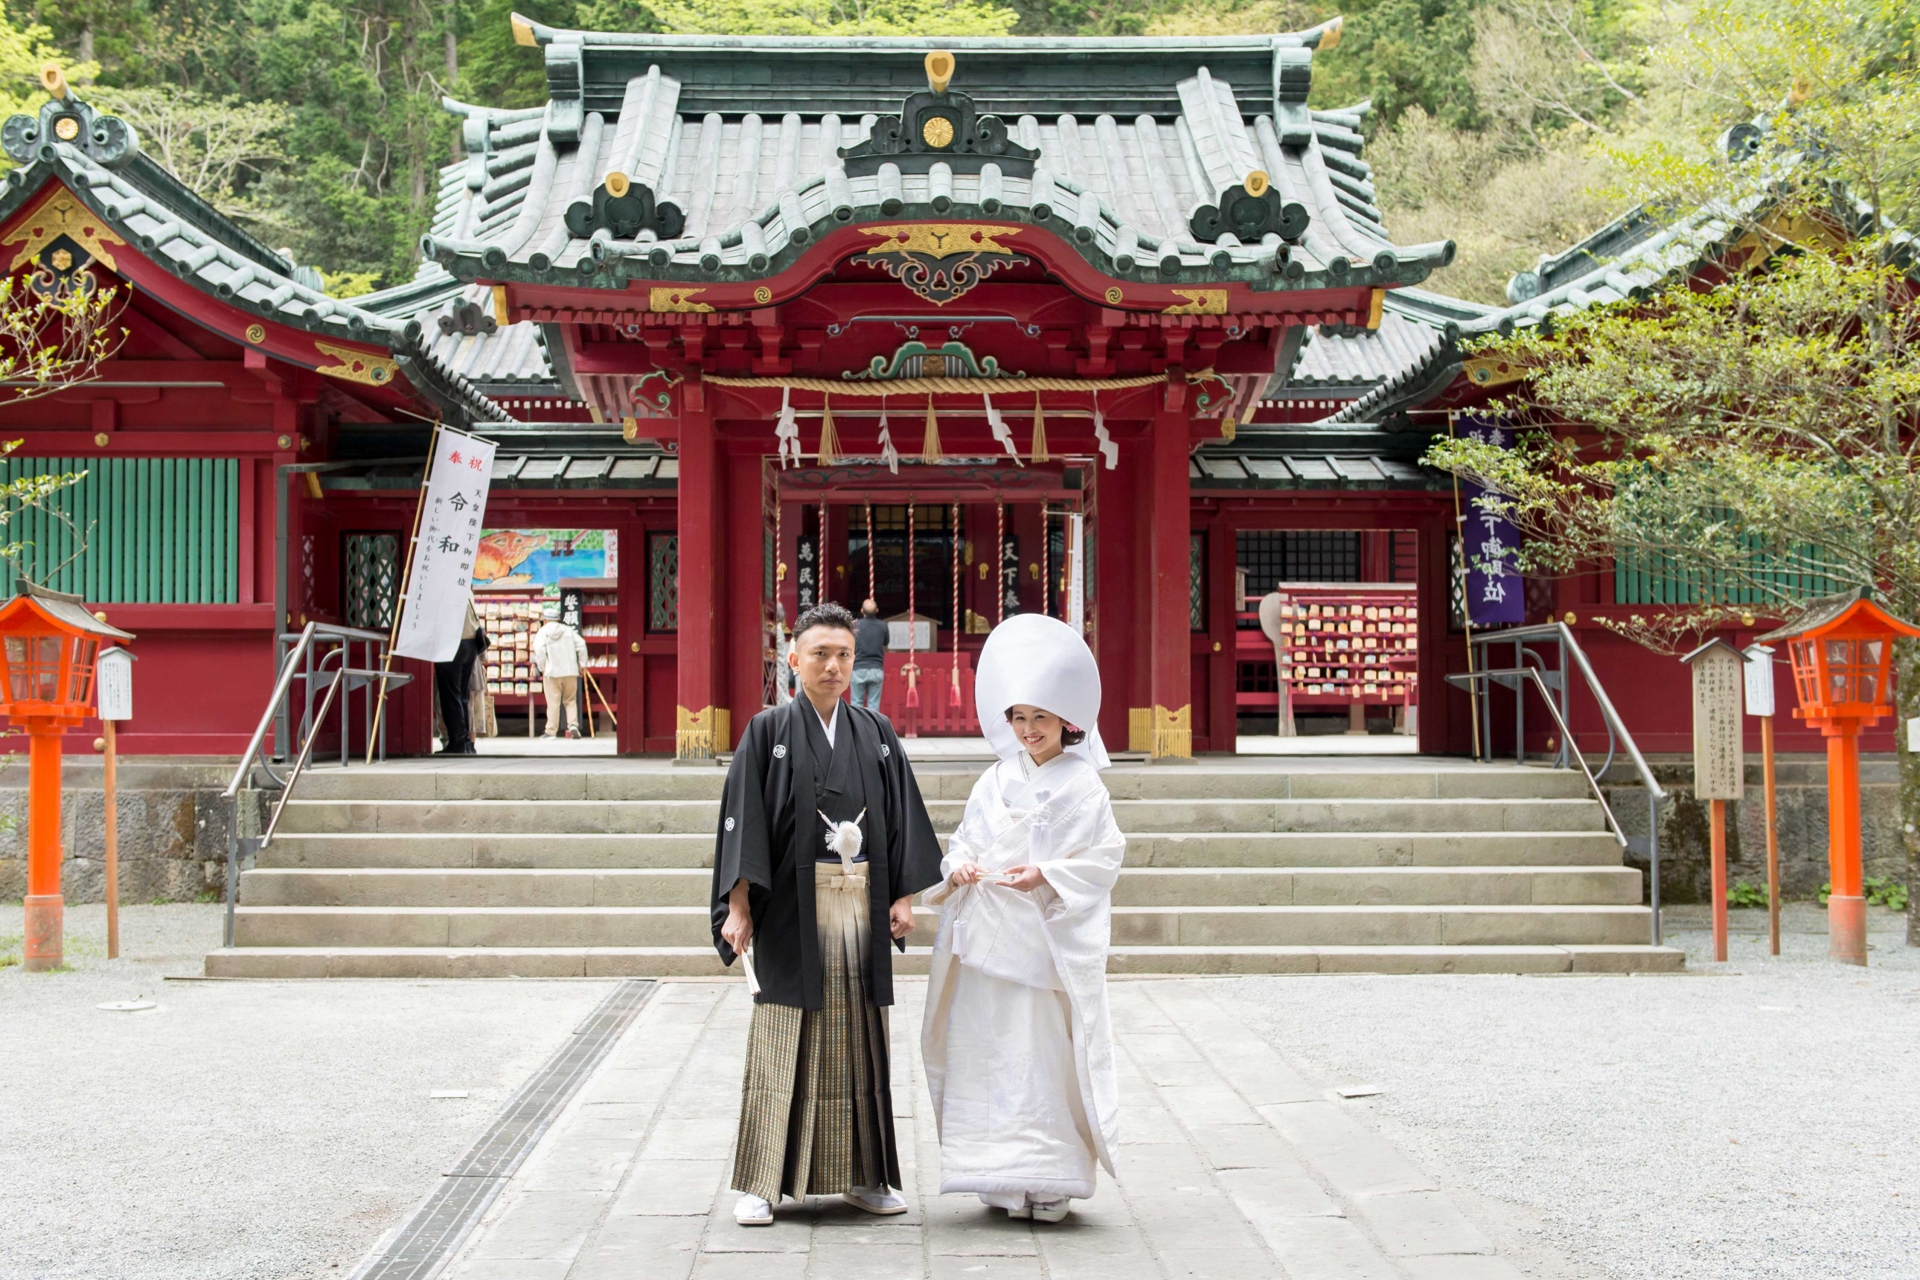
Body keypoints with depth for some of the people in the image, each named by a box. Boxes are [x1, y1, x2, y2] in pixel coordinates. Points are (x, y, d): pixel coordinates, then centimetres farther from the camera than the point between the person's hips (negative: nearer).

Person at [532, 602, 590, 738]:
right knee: (570, 701, 11)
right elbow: (581, 645, 4)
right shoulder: (568, 630, 10)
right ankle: (573, 725, -7)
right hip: (571, 671, 3)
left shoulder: (542, 632, -1)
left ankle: (551, 731, 2)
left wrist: (542, 668, -2)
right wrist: (582, 664, 11)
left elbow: (539, 651, -13)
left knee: (553, 702, -1)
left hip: (552, 672, -3)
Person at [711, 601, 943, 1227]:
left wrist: (904, 896, 2)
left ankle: (863, 1176, 16)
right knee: (783, 1040, -2)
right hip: (794, 909, -3)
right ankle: (760, 1183, 2)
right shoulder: (769, 731, -1)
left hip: (861, 908, 3)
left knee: (858, 1038, 8)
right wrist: (739, 906, -12)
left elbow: (901, 817, 10)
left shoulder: (876, 735, 9)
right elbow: (743, 819, -5)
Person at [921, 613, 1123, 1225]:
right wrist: (959, 866, -7)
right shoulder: (996, 782, 13)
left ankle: (1050, 1183, 1)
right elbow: (964, 842, 15)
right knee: (988, 1052, 3)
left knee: (1044, 1054, -7)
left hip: (1048, 939, -5)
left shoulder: (1082, 787, -1)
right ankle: (1002, 1179, 12)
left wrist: (1045, 875, -18)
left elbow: (1101, 859, -5)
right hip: (986, 938, 5)